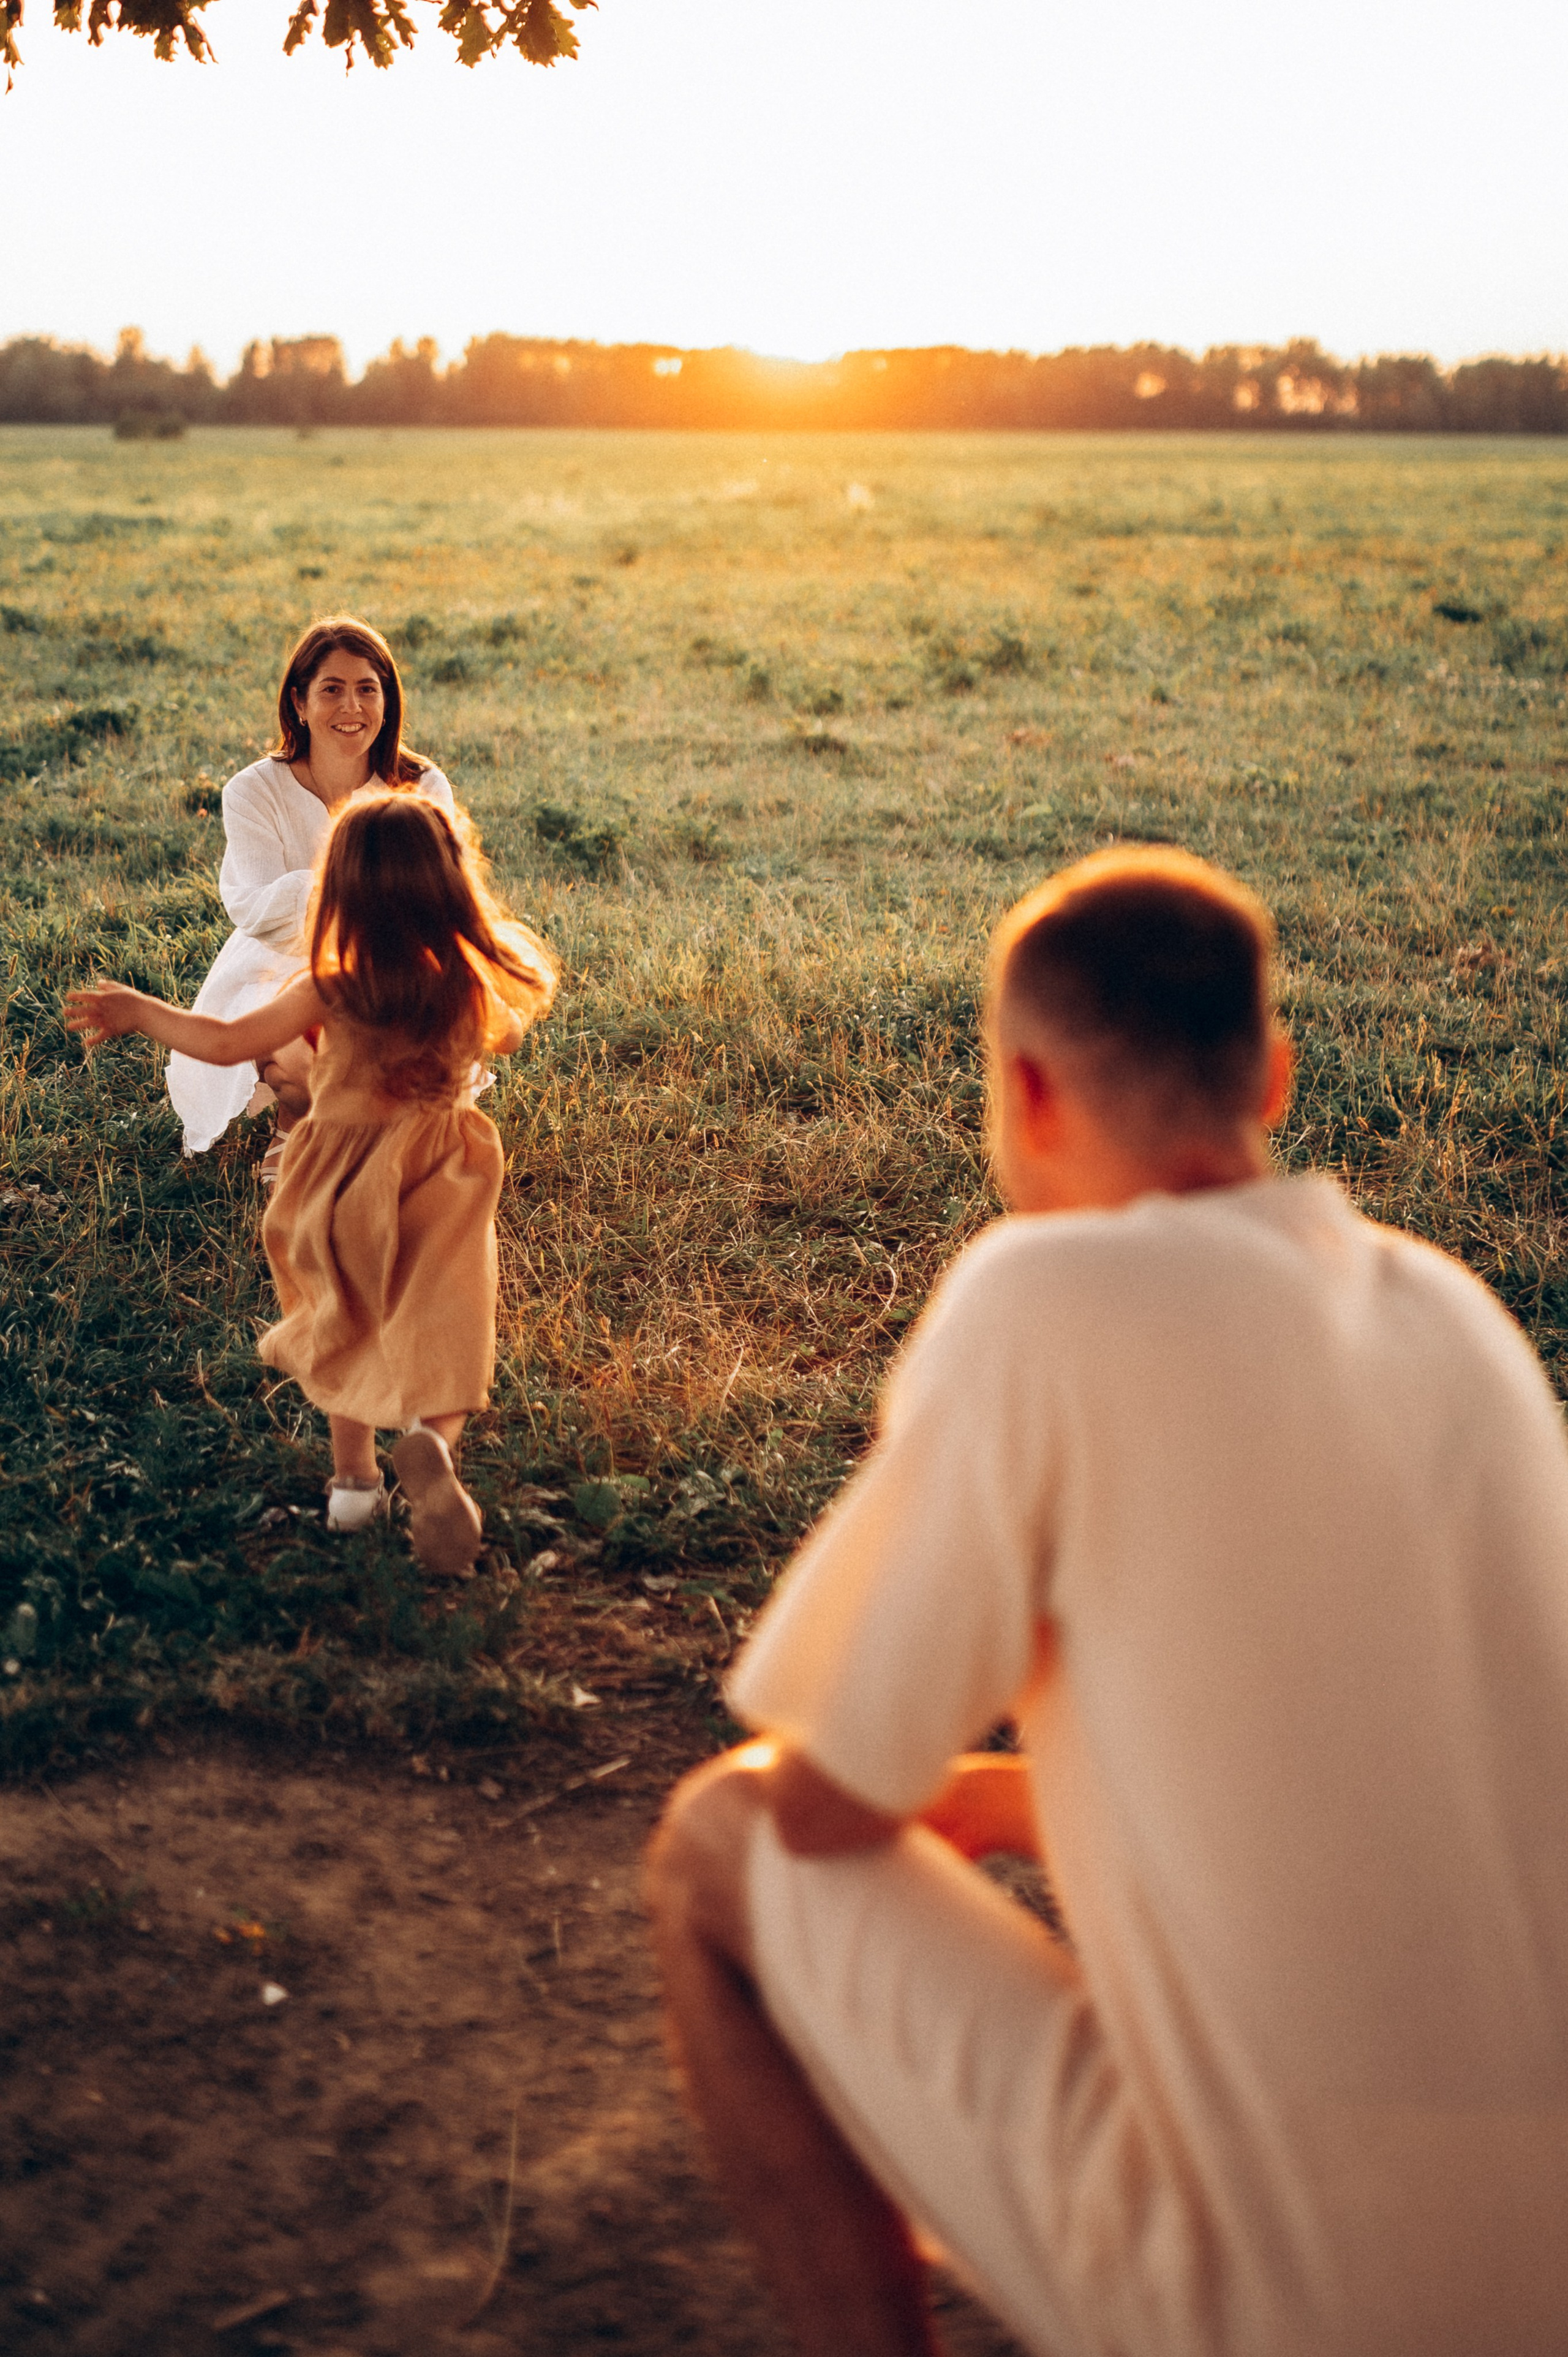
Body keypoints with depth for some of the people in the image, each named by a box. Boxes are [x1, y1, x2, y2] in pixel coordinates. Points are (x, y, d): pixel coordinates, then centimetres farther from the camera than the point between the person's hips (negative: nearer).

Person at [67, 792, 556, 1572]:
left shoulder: (332, 994, -20)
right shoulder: (478, 988, -15)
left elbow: (225, 1043, -15)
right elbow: (504, 1037, 9)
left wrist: (135, 1009, -2)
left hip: (345, 1179, 0)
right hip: (436, 1184, 0)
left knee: (345, 1329, 22)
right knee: (435, 1337, 4)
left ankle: (352, 1476, 30)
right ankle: (431, 1438, -28)